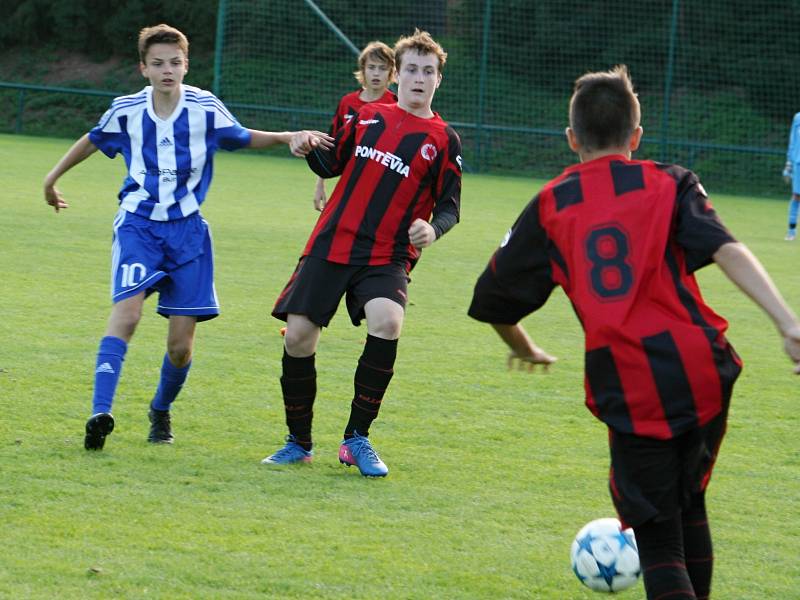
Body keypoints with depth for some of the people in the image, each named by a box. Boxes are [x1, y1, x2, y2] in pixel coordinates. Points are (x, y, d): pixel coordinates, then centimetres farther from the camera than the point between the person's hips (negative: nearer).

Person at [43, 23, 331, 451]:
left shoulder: (205, 108, -5)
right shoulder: (126, 111, -4)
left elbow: (245, 139, 12)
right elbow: (93, 141, 16)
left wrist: (290, 137, -5)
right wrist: (53, 177, 27)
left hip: (186, 229, 1)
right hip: (138, 224, -1)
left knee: (181, 344, 0)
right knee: (127, 310, -25)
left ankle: (161, 410, 28)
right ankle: (101, 412, -32)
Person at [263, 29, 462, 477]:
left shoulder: (444, 140, 3)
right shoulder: (369, 116, 10)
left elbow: (449, 207, 4)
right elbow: (331, 166, 21)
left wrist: (433, 229, -18)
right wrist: (311, 149, -1)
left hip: (387, 258, -3)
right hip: (331, 244, 3)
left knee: (388, 322, -29)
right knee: (298, 336, -5)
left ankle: (357, 439, -15)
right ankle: (298, 443, 15)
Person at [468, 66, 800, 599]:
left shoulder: (550, 206, 10)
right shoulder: (670, 184, 9)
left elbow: (495, 300, 15)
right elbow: (727, 250, -8)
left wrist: (524, 350, 36)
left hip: (627, 391, -1)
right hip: (702, 370, 1)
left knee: (658, 538, 3)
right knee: (689, 503, 25)